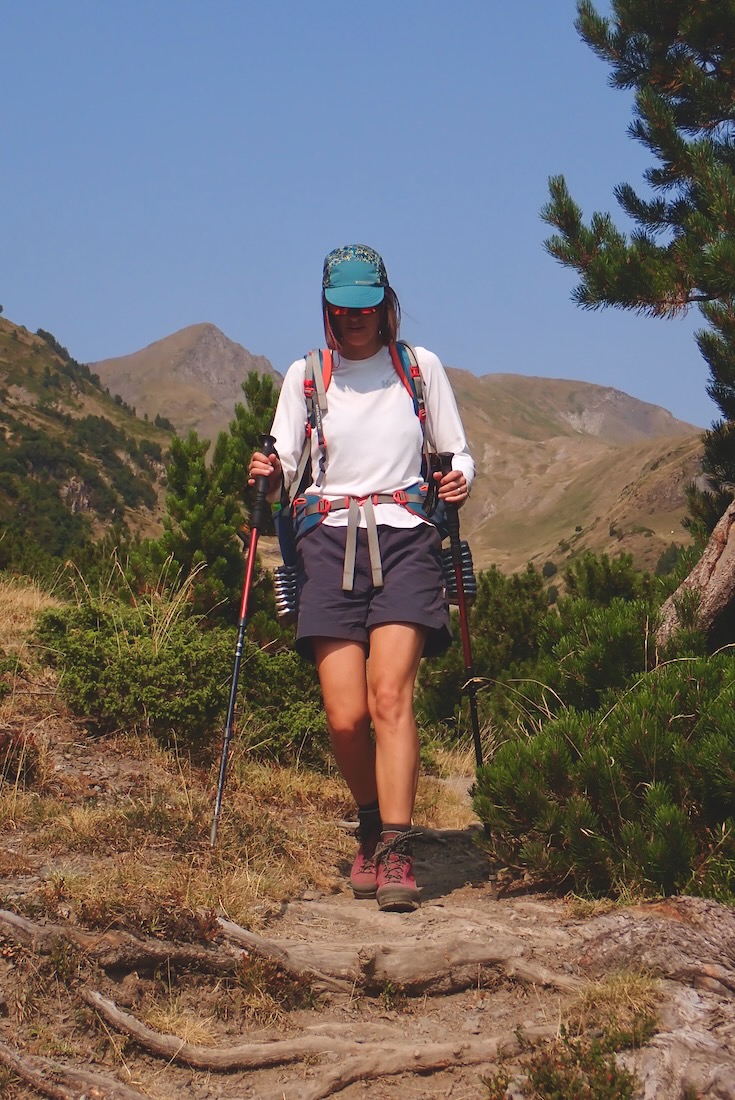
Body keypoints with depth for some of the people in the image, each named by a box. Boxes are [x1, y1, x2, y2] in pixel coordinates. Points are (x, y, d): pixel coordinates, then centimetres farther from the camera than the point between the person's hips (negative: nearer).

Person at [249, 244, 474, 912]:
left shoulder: (420, 367, 12)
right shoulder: (305, 375, 14)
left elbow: (458, 453, 18)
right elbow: (283, 472, 13)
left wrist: (461, 482, -4)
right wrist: (269, 476, -10)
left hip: (403, 538, -1)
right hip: (328, 542, 1)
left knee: (390, 695, -19)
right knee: (345, 717, -8)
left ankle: (396, 854, -20)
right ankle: (372, 828, 18)